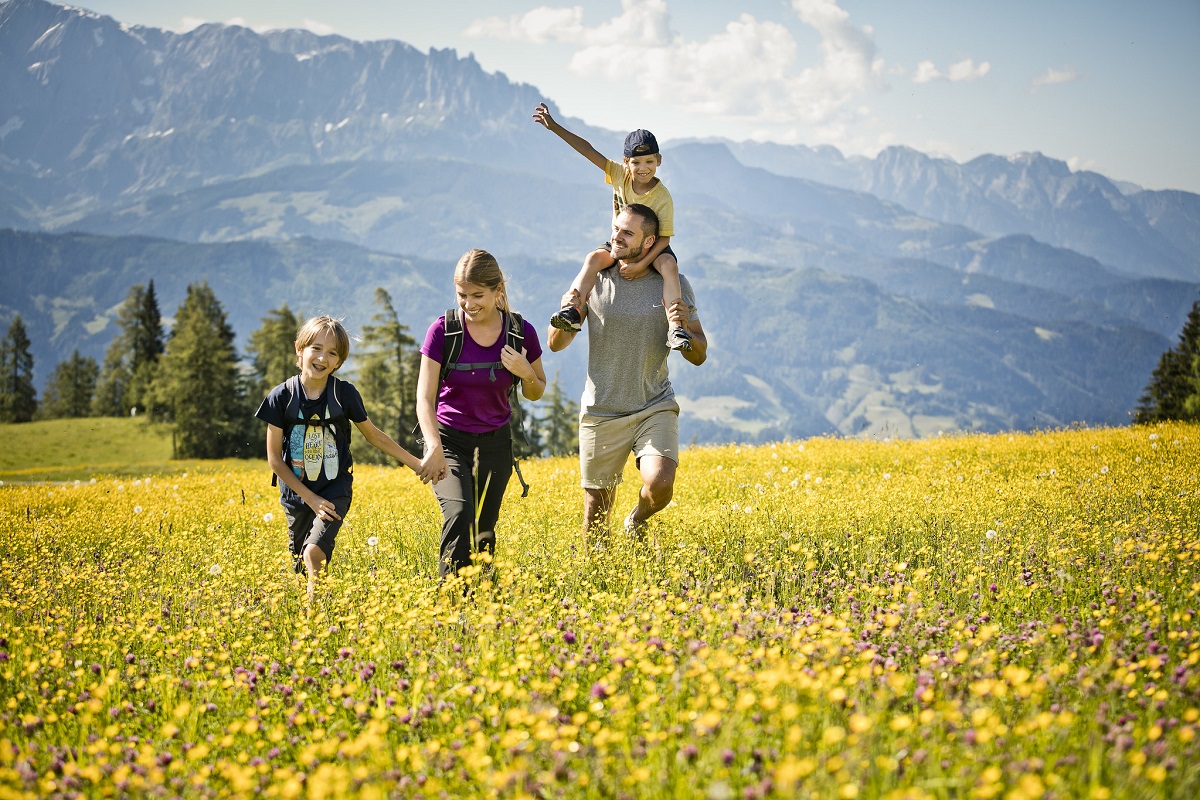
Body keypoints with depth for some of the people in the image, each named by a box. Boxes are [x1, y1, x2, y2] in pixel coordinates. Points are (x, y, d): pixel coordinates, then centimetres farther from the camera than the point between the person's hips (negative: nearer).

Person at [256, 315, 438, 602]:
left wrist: (416, 463, 6)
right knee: (300, 566, 6)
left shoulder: (345, 394, -8)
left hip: (335, 490, -1)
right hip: (297, 493, 1)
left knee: (315, 552, -22)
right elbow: (274, 458, -5)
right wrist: (310, 498, -10)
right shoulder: (281, 397, -10)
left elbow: (374, 435, 8)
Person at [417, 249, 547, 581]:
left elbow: (536, 393, 6)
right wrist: (433, 445, -34)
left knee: (485, 528, 8)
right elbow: (425, 398, -17)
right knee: (458, 513, -25)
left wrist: (526, 373, -18)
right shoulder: (443, 330, -14)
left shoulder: (521, 332, -9)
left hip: (495, 442, 2)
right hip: (449, 439, -2)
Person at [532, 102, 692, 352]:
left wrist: (642, 263, -36)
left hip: (651, 247, -4)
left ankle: (675, 327, -42)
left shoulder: (662, 197, -20)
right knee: (594, 258, -25)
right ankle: (573, 311, -32)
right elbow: (588, 150, -12)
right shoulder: (620, 175, -9)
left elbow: (664, 237, -22)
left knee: (669, 265, -34)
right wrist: (555, 127, -16)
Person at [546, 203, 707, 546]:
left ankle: (636, 521, 10)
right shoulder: (593, 280, -1)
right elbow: (556, 344, 2)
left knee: (660, 487, -25)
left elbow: (699, 356, 1)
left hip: (655, 408, -1)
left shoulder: (675, 285, -2)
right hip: (601, 412, 1)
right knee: (596, 524, 6)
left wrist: (684, 330, -21)